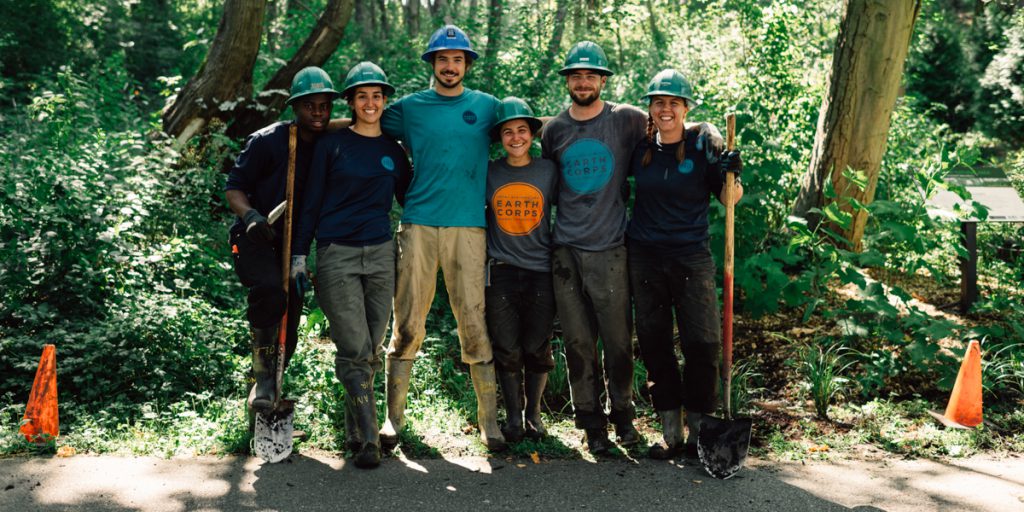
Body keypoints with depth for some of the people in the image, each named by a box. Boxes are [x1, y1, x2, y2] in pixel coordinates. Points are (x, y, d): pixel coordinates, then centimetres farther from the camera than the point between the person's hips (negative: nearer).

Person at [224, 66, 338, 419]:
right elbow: (233, 188, -9)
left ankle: (269, 384, 32)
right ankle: (263, 374, -21)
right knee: (269, 288, -36)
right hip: (255, 239, -5)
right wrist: (251, 215, -29)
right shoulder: (266, 142, -13)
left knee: (287, 335, 7)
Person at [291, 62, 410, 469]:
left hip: (380, 254, 4)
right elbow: (311, 202, 4)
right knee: (355, 351, -9)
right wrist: (299, 254, 1)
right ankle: (368, 439, -4)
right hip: (337, 255, -3)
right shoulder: (332, 145, 4)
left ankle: (355, 431, 19)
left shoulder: (394, 152, 13)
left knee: (372, 351, 6)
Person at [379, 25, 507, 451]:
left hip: (468, 227, 0)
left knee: (474, 324, -3)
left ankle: (489, 420, 4)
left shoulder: (487, 107, 13)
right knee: (407, 325, 0)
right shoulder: (409, 108, 12)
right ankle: (393, 416, 10)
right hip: (417, 225, 0)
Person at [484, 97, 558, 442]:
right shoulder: (489, 173, 3)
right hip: (501, 270, 0)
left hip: (541, 269, 0)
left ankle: (534, 413, 22)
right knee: (506, 349, 3)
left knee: (538, 349, 4)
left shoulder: (548, 170, 1)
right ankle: (513, 416, 17)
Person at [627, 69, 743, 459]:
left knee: (703, 344, -4)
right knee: (654, 345, 6)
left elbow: (730, 198, -1)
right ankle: (670, 432, 17)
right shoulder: (640, 148, 5)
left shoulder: (702, 145, -1)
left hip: (692, 258, -2)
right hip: (645, 258, 3)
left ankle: (699, 430, 10)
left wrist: (730, 174, -21)